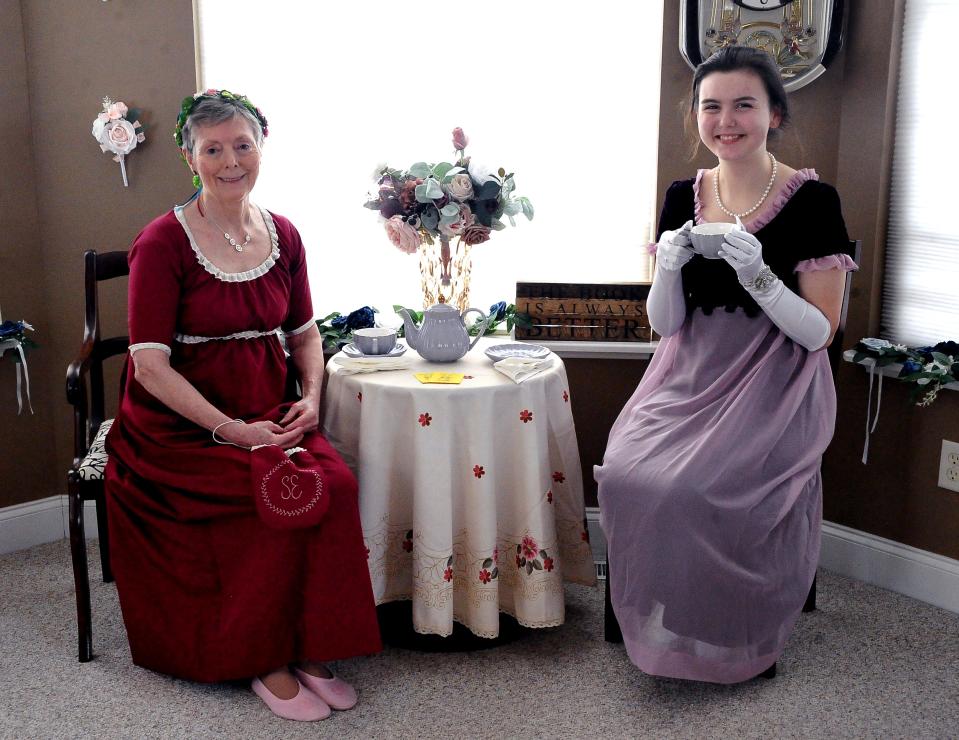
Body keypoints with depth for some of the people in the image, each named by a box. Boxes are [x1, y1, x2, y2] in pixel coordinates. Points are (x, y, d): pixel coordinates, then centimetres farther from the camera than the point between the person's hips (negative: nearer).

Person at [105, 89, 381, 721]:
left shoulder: (283, 237, 8)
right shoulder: (163, 243, -9)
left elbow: (304, 334, 17)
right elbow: (151, 366, -13)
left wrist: (310, 399, -2)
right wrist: (231, 430, -20)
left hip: (269, 414, 5)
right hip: (181, 426, -4)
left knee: (336, 483, -24)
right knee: (283, 493, -28)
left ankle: (308, 651, -8)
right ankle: (265, 662, -8)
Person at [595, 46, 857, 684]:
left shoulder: (812, 201, -7)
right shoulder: (683, 198, 5)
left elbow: (819, 331, -10)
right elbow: (666, 324, 6)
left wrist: (755, 273, -24)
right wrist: (669, 267, -14)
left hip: (773, 388, -4)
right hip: (690, 380, 4)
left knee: (700, 490, -27)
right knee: (627, 475, -20)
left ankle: (731, 643, 0)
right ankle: (661, 627, 3)